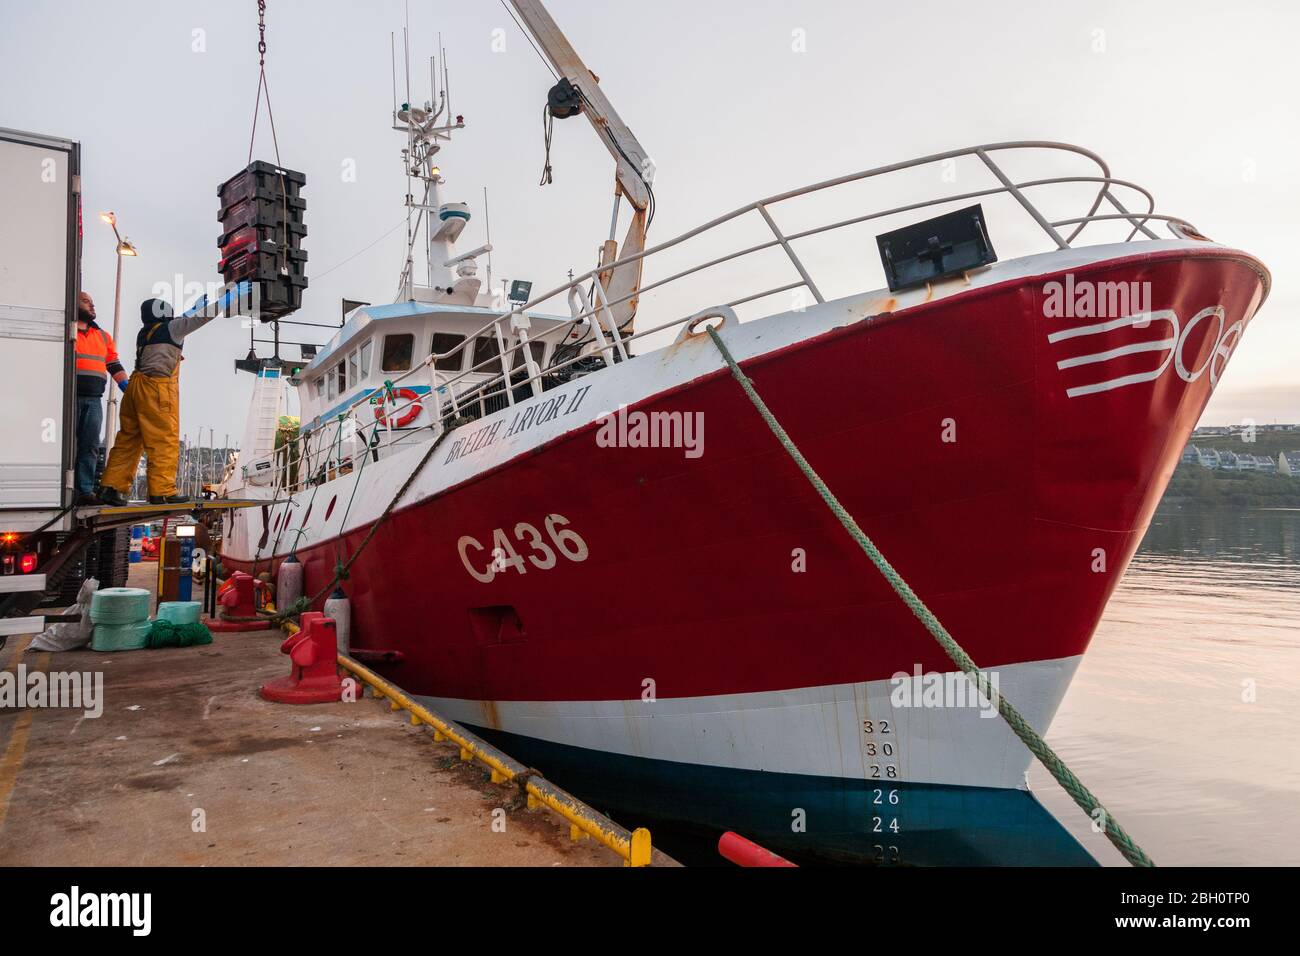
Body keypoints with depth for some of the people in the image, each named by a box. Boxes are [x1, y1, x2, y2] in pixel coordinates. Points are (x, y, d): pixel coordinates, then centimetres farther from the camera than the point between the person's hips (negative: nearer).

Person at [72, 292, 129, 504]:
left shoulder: (103, 337, 21)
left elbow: (115, 366, 18)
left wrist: (127, 388, 4)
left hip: (94, 399, 5)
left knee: (90, 446, 1)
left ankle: (85, 491, 2)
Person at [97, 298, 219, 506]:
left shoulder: (144, 333, 17)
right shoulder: (169, 328, -2)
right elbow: (201, 317, 0)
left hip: (136, 386, 8)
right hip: (157, 389, -8)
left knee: (128, 440, 11)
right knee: (165, 442, -4)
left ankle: (111, 487, 10)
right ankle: (162, 491, -4)